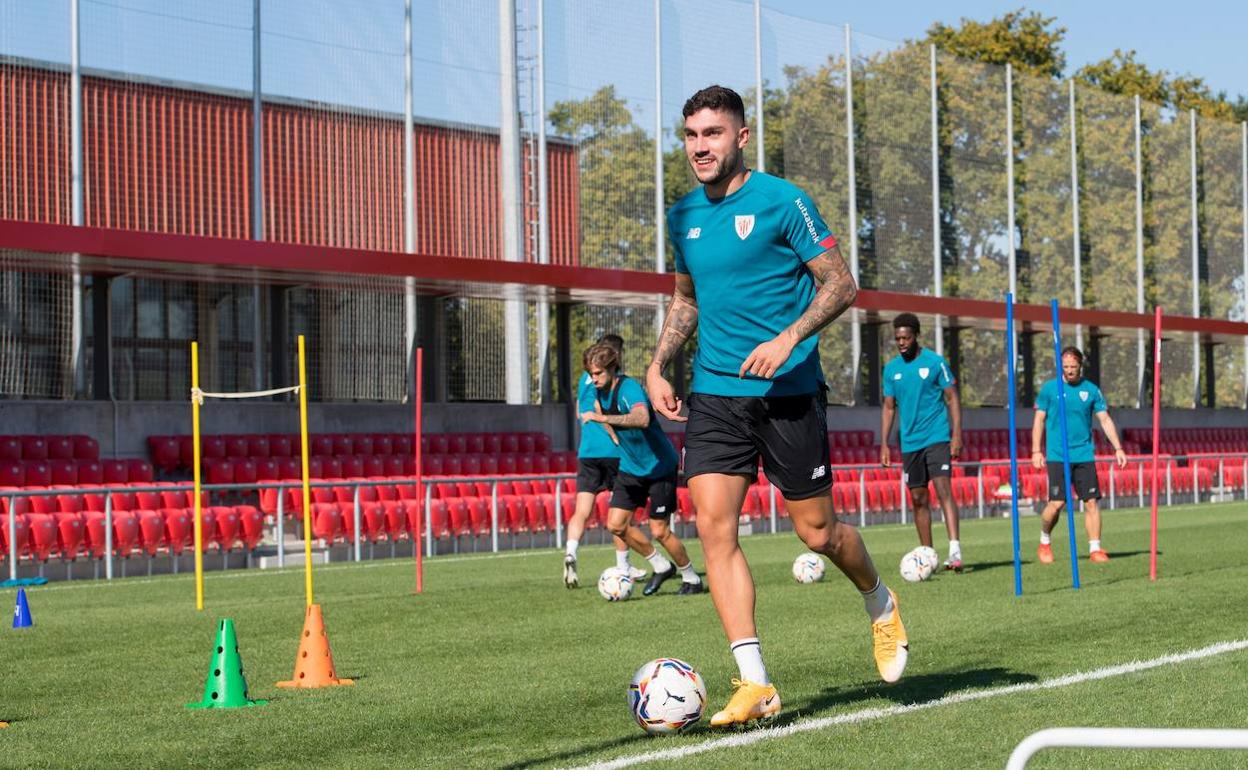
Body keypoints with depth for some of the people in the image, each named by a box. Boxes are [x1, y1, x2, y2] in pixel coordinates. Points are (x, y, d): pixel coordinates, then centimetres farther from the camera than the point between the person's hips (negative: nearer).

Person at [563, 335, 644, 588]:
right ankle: (623, 566, 16)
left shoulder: (585, 378, 14)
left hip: (586, 452, 6)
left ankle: (570, 551, -27)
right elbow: (600, 407, -20)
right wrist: (617, 439, -17)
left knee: (582, 511, -3)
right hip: (612, 452, -6)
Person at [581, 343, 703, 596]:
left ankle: (691, 578, 16)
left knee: (659, 531, -6)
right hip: (631, 467, 8)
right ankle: (661, 566, 18)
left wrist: (602, 418, -51)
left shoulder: (629, 388, -27)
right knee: (615, 524, -1)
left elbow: (642, 419, -49)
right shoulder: (600, 390, -2)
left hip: (659, 467, -8)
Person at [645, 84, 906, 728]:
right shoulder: (683, 216, 10)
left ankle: (881, 604, 35)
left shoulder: (781, 201, -7)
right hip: (713, 393, 5)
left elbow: (841, 284, -7)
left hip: (788, 390, -5)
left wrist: (787, 339, -20)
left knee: (816, 530, 2)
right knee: (714, 526, -10)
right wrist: (658, 365, 11)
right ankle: (755, 683, -9)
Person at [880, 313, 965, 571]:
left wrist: (957, 435, -10)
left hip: (937, 438, -5)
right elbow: (889, 408, 13)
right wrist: (884, 444, 7)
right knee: (918, 498, 7)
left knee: (943, 489, -18)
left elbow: (952, 399, -2)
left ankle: (955, 550, -26)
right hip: (910, 442, 5)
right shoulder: (891, 369, 8)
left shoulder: (935, 362, -3)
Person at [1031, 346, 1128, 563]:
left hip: (1084, 455, 2)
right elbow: (1039, 420, 6)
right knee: (1057, 503, -9)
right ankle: (1044, 542, 14)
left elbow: (1105, 419, 7)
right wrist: (1036, 451, -1)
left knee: (1092, 502, -5)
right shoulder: (1049, 388, 2)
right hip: (1057, 456, -2)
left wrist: (1118, 448, -1)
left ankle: (1095, 549, 0)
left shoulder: (1091, 390, 6)